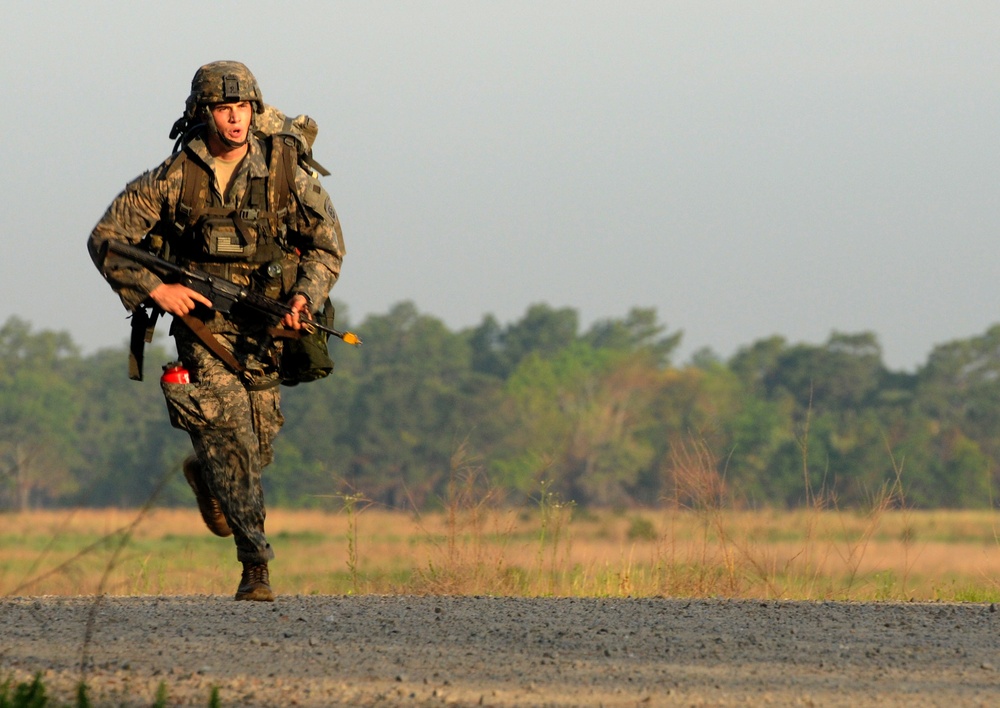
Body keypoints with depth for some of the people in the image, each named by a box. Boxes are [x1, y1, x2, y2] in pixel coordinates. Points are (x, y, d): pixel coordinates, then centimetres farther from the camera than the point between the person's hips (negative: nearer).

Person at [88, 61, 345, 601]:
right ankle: (256, 567, -12)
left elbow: (326, 241, 6)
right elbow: (107, 238, -3)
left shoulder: (285, 170, -4)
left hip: (266, 330, 2)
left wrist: (305, 296, -11)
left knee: (257, 448, 10)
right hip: (203, 323, -2)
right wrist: (154, 289, -15)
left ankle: (204, 475, 45)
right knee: (229, 440, -16)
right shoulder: (174, 178, -8)